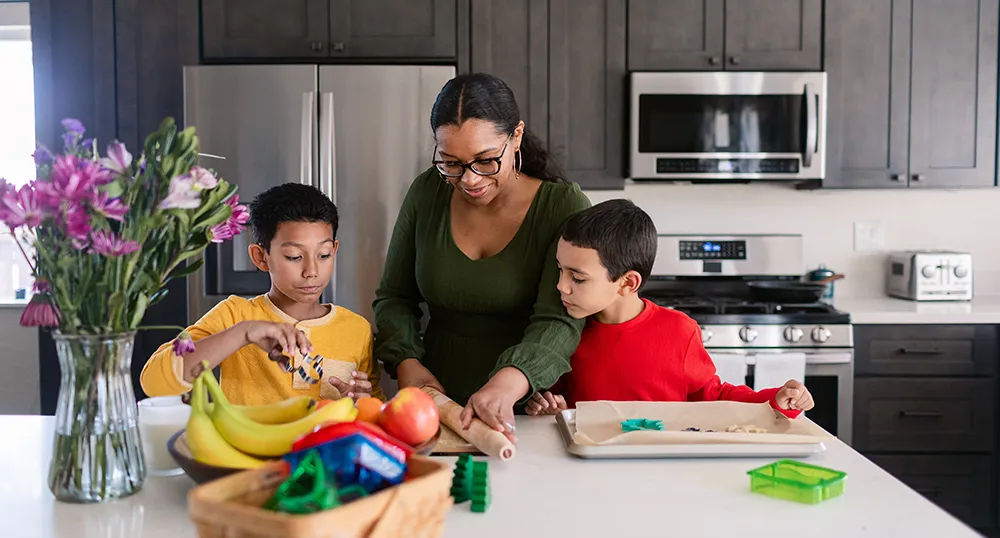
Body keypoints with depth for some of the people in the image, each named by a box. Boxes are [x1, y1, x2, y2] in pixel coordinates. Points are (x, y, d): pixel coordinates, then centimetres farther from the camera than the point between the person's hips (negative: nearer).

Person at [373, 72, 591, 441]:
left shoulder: (563, 207, -8)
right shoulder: (426, 194, 2)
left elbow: (559, 323, -19)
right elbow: (394, 298, 8)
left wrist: (507, 384, -38)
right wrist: (407, 363, -11)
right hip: (438, 405, -2)